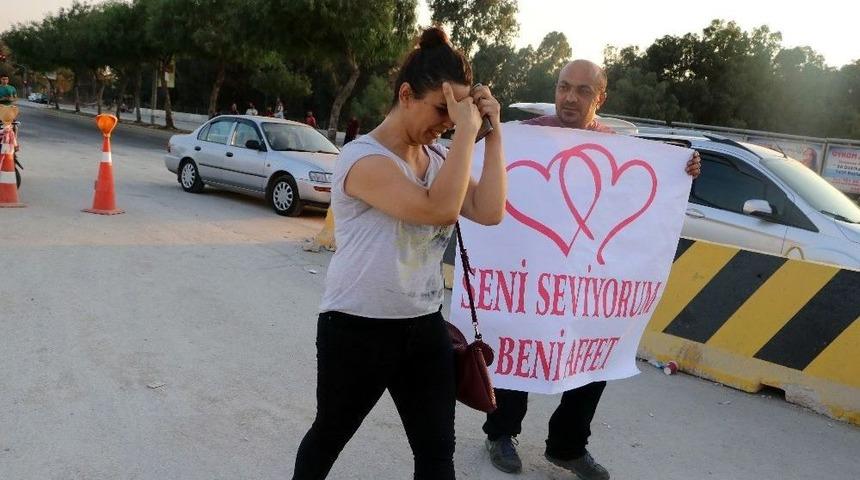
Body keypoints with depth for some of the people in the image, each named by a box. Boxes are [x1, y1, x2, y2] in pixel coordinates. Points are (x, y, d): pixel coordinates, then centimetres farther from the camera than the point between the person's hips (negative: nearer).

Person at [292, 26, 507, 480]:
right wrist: (467, 131, -25)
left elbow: (489, 211, -8)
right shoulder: (363, 158, -19)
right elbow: (438, 208, -32)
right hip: (357, 329, -6)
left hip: (424, 327, 6)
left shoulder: (437, 157, 4)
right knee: (329, 437, 18)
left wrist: (492, 132, -8)